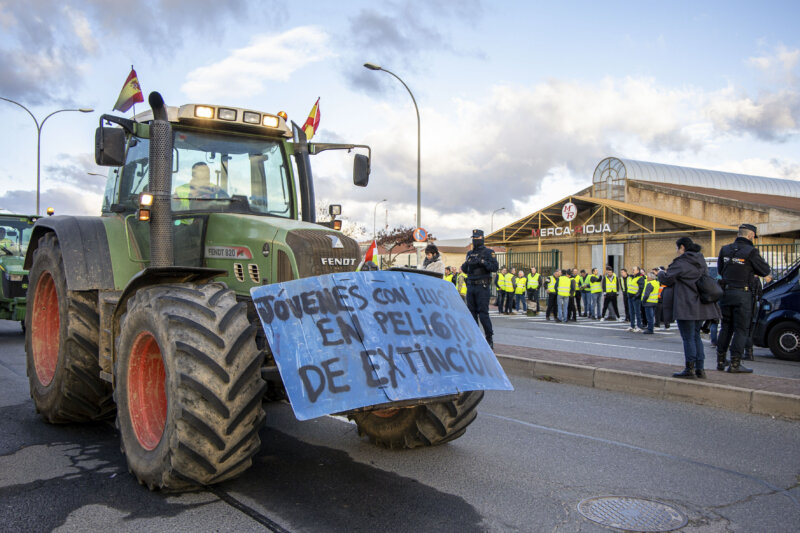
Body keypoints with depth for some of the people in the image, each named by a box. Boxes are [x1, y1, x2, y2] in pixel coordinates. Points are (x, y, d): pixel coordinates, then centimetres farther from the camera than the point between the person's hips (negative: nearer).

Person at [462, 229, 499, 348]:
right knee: (472, 312, 7)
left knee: (483, 313, -10)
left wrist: (482, 261, -22)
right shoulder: (470, 253, 17)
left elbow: (494, 267, -12)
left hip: (482, 287, -6)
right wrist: (465, 265, -3)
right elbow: (465, 270, 19)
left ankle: (489, 339, -3)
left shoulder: (488, 252, -1)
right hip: (471, 286, 6)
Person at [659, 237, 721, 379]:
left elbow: (667, 279, -13)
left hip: (686, 307, -8)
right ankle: (700, 368, 16)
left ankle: (690, 369, 0)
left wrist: (660, 274, 10)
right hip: (700, 306, 8)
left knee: (688, 338, -3)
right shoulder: (701, 261, 13)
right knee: (696, 336, 15)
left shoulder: (680, 262, -13)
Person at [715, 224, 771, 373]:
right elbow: (765, 271, -3)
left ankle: (720, 361, 18)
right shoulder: (751, 251, -10)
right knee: (741, 329, 0)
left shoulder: (725, 249, 7)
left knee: (726, 328, 15)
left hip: (726, 292, 5)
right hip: (743, 294, -5)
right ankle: (735, 364, -2)